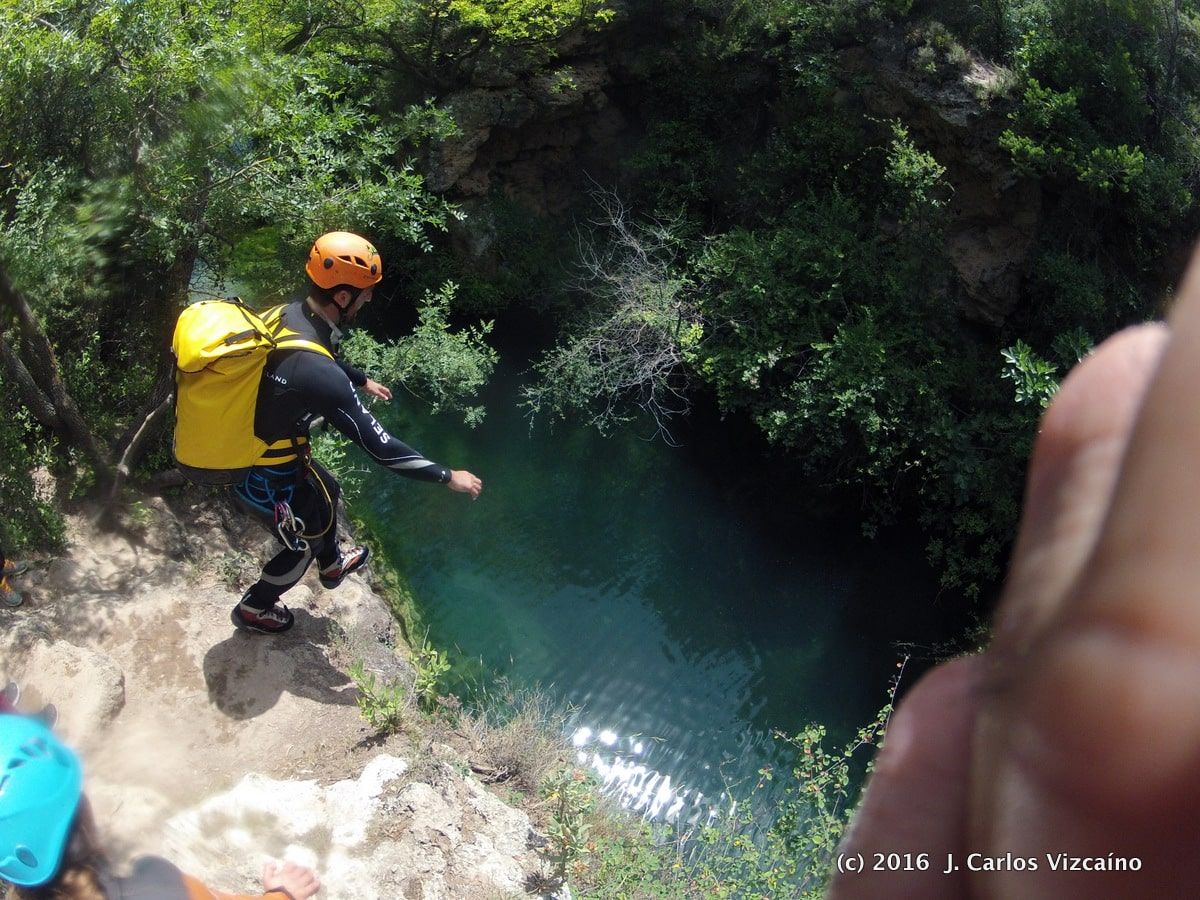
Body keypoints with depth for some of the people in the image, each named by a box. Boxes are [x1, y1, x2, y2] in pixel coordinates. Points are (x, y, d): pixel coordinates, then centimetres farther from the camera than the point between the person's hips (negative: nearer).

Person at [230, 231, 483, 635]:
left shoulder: (291, 314, -11)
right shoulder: (320, 374, -39)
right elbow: (379, 446, -32)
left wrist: (362, 380, 32)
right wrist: (448, 476, -22)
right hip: (264, 475, -8)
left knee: (326, 494, 32)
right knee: (306, 542, 21)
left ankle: (332, 566, 61)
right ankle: (254, 608, 48)